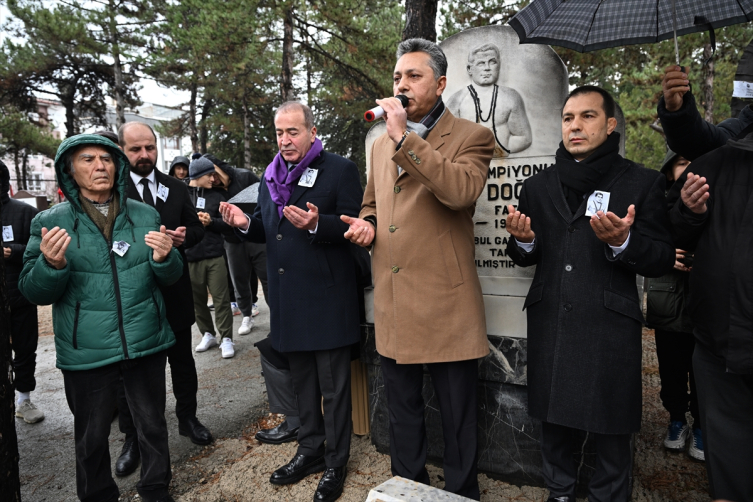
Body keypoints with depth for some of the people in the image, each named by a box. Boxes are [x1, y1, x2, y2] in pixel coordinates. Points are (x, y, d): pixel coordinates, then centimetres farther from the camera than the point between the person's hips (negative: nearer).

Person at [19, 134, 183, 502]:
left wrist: (164, 258, -19)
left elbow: (170, 277, 4)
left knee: (153, 426, 15)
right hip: (86, 354, -1)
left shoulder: (145, 215, 3)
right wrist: (51, 264, -24)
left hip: (146, 344, 2)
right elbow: (33, 292, -4)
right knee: (91, 436, 16)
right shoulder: (50, 222, -2)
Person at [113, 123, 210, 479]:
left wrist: (184, 236, -11)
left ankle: (188, 418, 35)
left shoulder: (176, 188, 6)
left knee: (182, 360, 16)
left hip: (174, 291, 4)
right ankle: (132, 438, 25)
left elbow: (197, 228, 10)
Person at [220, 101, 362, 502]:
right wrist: (245, 224, -5)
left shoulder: (340, 169, -6)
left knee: (333, 386, 6)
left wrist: (316, 224, -30)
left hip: (327, 298, -6)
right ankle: (310, 450, 38)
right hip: (288, 300, 7)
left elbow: (351, 226, -12)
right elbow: (267, 231, 17)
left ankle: (335, 462, 24)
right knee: (302, 381, 20)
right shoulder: (270, 178, 13)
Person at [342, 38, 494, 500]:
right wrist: (367, 224, 3)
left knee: (459, 418, 10)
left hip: (447, 303, -5)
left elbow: (462, 189, -25)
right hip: (393, 305, 6)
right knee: (403, 411, 21)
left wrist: (403, 137, -22)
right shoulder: (382, 144, 15)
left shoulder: (471, 137, -4)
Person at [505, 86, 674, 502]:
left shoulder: (643, 183, 1)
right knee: (553, 421, 16)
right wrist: (523, 240, -8)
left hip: (609, 327, -3)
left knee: (610, 430, 8)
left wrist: (622, 242, -22)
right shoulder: (538, 186, 10)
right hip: (549, 324, 3)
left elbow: (662, 261, -2)